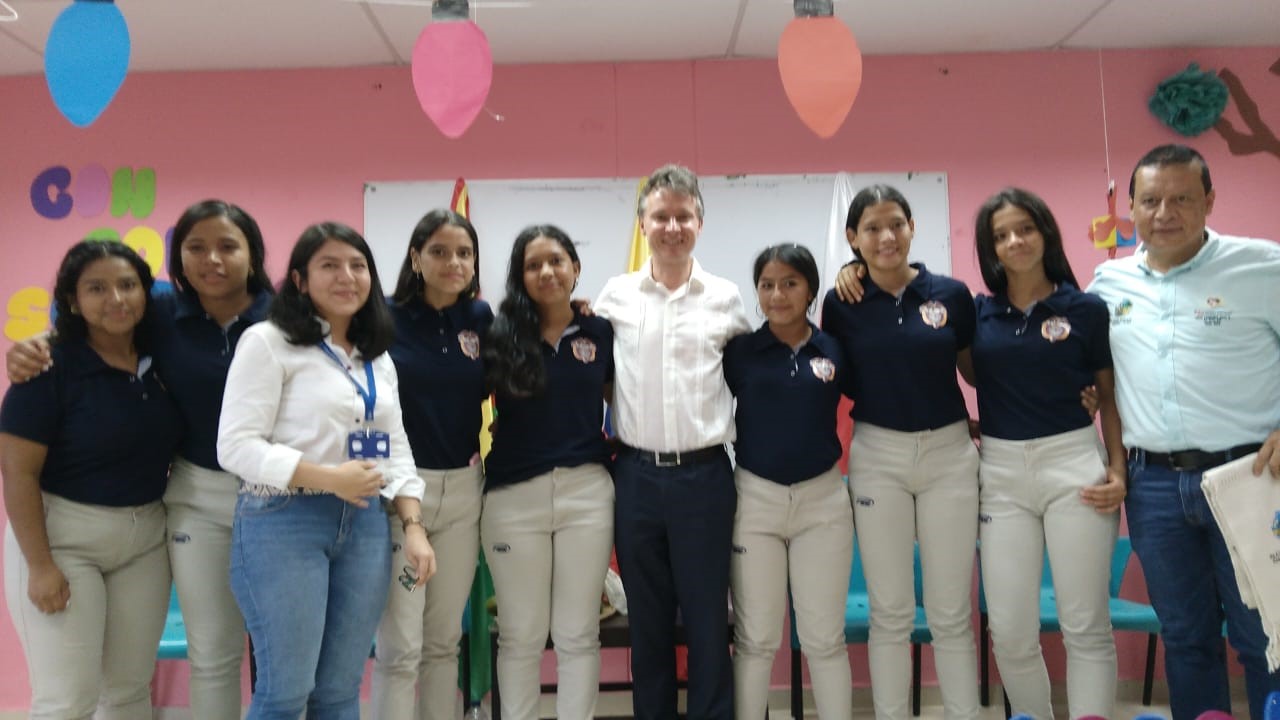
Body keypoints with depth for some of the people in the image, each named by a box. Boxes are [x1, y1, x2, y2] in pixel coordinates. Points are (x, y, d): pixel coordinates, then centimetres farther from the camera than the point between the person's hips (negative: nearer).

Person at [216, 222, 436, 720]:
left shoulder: (379, 357, 16)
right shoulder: (266, 342, -5)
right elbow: (235, 446, -12)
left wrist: (413, 527, 4)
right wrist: (329, 478, -18)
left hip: (365, 525, 6)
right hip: (283, 522, -6)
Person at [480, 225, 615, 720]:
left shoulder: (601, 333, 5)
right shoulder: (499, 336, 1)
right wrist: (485, 448, -7)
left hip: (586, 492, 1)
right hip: (513, 496, -1)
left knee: (578, 634, 9)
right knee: (521, 636, 9)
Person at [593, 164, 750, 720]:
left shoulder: (726, 298, 3)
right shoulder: (615, 296, 3)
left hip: (704, 475, -1)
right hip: (635, 475, 1)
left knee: (708, 621, 5)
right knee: (647, 621, 11)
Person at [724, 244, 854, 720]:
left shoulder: (836, 350, 1)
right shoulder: (738, 350, -2)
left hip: (823, 500, 1)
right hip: (754, 500, -1)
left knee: (824, 639, 8)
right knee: (755, 639, 8)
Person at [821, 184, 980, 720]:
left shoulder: (952, 294, -2)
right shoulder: (841, 304, -2)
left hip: (949, 454, 1)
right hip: (877, 458, 0)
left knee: (951, 613, 7)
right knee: (890, 614, 7)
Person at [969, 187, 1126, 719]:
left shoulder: (1087, 309, 2)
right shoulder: (977, 312, 7)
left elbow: (1110, 396, 6)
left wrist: (1118, 470, -4)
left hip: (1073, 464, -2)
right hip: (1000, 472, 2)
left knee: (1086, 627, 0)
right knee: (1010, 633, 2)